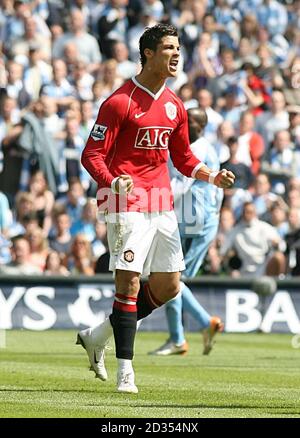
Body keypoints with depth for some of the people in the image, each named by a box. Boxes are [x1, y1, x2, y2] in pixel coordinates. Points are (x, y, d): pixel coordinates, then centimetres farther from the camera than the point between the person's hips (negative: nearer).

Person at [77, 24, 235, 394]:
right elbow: (91, 155, -10)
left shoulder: (174, 106, 13)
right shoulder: (120, 102, -9)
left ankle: (99, 335, 22)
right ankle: (125, 370, -4)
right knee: (129, 281, -11)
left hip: (162, 203, 7)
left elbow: (182, 157, 24)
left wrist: (213, 176, 7)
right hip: (127, 200, -7)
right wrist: (113, 181, -28)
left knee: (168, 285, 7)